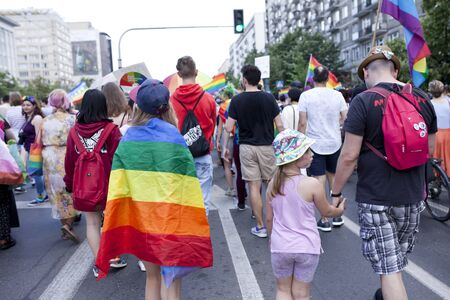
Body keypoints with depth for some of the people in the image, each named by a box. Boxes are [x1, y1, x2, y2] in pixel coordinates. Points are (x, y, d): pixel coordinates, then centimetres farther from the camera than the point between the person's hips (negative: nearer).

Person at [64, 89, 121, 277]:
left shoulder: (74, 131, -4)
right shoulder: (111, 129, -14)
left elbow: (69, 161, 2)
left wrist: (69, 184, 15)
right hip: (108, 184, -2)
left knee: (92, 223, 11)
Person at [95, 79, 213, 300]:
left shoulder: (128, 138, 0)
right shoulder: (172, 136, -11)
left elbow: (118, 187, -2)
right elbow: (186, 187, -13)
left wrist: (117, 232, 4)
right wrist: (188, 222, -5)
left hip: (140, 216, 4)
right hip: (171, 217, -3)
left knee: (152, 276, 20)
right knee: (171, 281, 8)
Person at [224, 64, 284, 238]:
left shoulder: (237, 100, -4)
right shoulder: (269, 98, -1)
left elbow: (229, 127, -6)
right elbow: (279, 125, -2)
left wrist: (225, 147, 9)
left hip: (246, 147, -1)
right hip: (267, 146, 1)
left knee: (254, 186, 3)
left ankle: (260, 226, 9)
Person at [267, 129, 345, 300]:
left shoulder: (273, 183, -8)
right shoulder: (312, 184, -18)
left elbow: (269, 218, 1)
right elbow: (326, 212, -2)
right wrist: (340, 209, 20)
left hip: (280, 247, 2)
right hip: (306, 248, -2)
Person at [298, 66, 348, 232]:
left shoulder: (306, 95, -7)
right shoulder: (337, 95, -1)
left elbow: (302, 123, -9)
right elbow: (346, 119, 2)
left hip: (315, 144, -3)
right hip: (335, 143, 3)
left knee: (320, 181, 2)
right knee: (334, 178, 18)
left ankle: (324, 220, 7)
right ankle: (337, 215, 26)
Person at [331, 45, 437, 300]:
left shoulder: (363, 101, -14)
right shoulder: (423, 99, 3)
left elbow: (349, 156, -16)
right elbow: (429, 149, 12)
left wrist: (336, 192, -4)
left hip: (375, 198, -6)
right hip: (413, 196, 6)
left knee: (388, 267, 4)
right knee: (399, 258, 25)